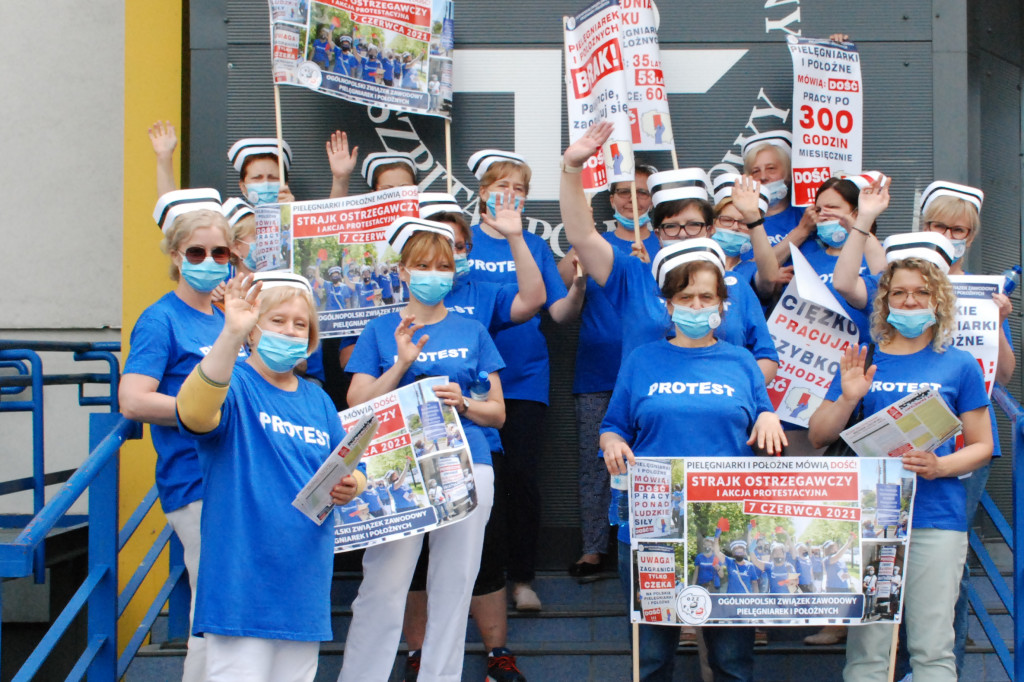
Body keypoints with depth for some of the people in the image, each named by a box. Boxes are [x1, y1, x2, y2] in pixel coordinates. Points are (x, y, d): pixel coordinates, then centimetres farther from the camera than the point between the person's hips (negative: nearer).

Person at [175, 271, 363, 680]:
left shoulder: (318, 401, 14)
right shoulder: (234, 385, -6)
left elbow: (351, 472, 20)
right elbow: (195, 414, -30)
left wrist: (349, 488, -5)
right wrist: (231, 334, -43)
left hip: (305, 585, 6)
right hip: (241, 585, -6)